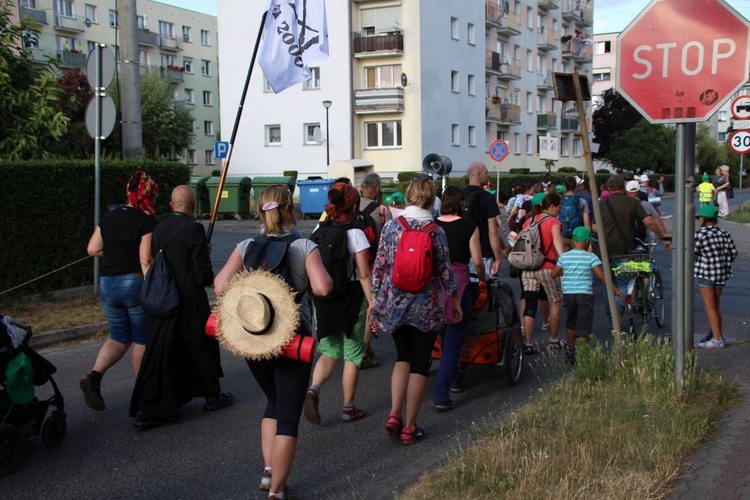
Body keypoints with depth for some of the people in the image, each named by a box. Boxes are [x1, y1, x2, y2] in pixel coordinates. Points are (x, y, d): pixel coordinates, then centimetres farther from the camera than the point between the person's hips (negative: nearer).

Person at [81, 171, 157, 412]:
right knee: (141, 340, 9)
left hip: (107, 284, 5)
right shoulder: (146, 222, -11)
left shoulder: (109, 217, 8)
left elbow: (92, 249, 8)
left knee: (119, 338, 17)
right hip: (135, 283, -5)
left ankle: (94, 376, -5)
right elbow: (146, 261, -17)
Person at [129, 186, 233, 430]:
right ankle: (212, 396, 30)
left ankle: (145, 410, 0)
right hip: (190, 304, -5)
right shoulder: (194, 229, -15)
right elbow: (203, 272, -17)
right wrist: (210, 280, 7)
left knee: (157, 354, 5)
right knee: (201, 347, 14)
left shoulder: (158, 229, 5)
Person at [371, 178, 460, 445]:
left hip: (392, 303, 3)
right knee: (419, 365, 8)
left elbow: (379, 266, 0)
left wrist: (374, 300, 10)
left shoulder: (391, 227, -2)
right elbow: (445, 270, -2)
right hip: (425, 308, -3)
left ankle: (394, 414, 4)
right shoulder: (436, 232, -8)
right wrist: (455, 300, 12)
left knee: (403, 357, 20)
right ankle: (409, 427, 12)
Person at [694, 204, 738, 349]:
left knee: (710, 307, -1)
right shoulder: (725, 234, 5)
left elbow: (691, 254, -13)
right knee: (716, 305, 19)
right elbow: (733, 253, 8)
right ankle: (719, 334, 27)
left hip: (706, 274, -7)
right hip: (722, 273, 7)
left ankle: (717, 340, -2)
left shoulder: (700, 235, -15)